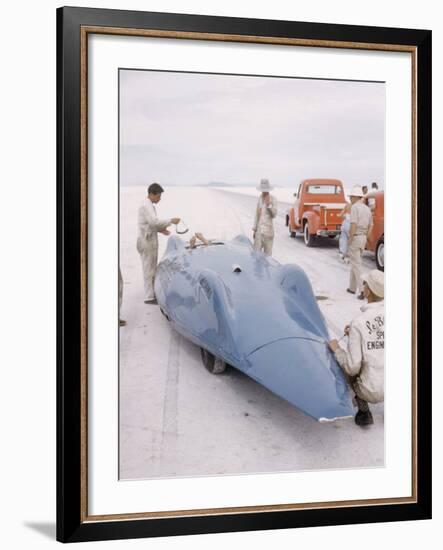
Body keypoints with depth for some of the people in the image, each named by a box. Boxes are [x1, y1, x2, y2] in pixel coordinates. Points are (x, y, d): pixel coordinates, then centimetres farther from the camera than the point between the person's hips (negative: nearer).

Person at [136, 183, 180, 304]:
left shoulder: (149, 206, 15)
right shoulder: (146, 206, -16)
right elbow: (153, 222, -28)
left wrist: (160, 229, 10)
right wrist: (171, 221, -24)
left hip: (151, 241, 10)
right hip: (147, 242, -10)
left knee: (152, 269, 15)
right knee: (149, 270, -5)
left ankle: (152, 293, 23)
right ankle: (149, 297, -1)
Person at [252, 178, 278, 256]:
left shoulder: (273, 199, -6)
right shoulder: (260, 198, 9)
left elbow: (274, 215, -7)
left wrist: (269, 205, -21)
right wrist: (254, 229, 16)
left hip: (268, 230, -4)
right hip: (259, 229, 4)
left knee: (267, 252, 1)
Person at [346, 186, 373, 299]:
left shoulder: (354, 207, -15)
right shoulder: (367, 209, 11)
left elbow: (353, 225, -23)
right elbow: (370, 226, 15)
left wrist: (350, 240, -15)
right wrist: (365, 238, 19)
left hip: (355, 238, -8)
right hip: (363, 238, 8)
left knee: (356, 265, -6)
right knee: (355, 262, 21)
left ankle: (363, 290, -13)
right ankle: (352, 287, 28)